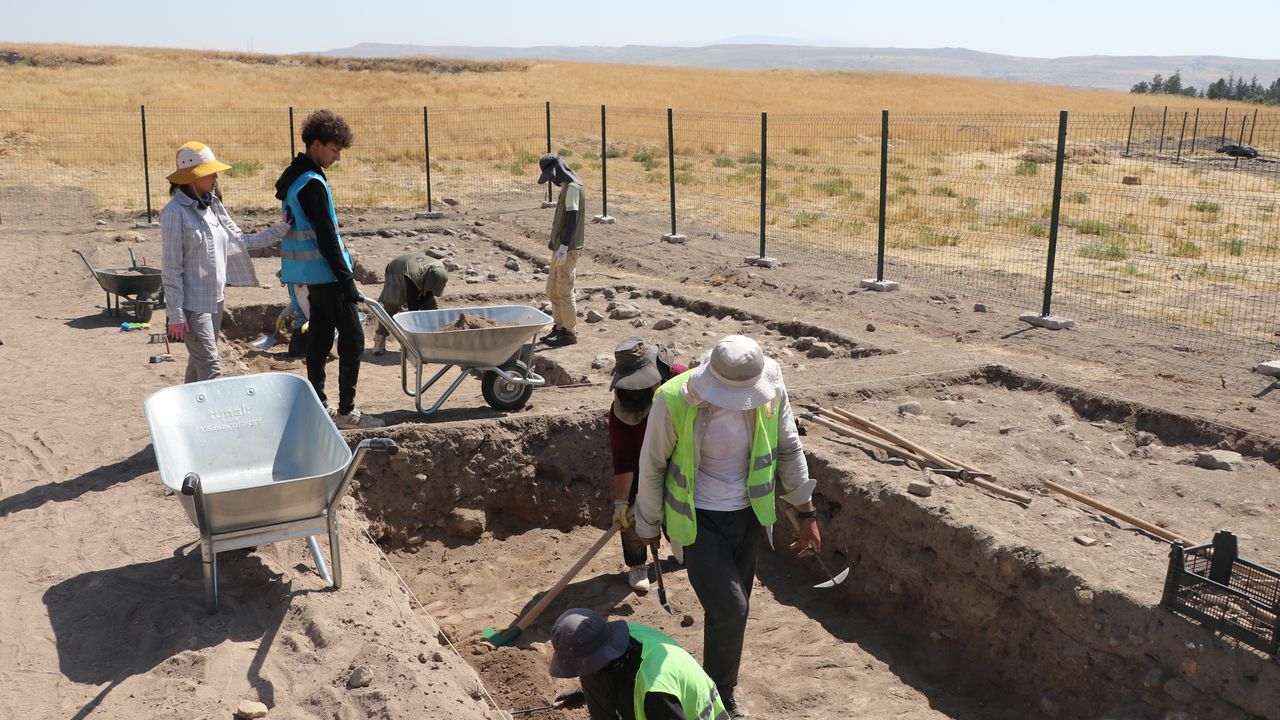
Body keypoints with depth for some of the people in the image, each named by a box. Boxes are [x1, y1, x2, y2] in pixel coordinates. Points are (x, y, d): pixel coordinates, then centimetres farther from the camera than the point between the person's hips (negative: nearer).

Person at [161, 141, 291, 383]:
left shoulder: (213, 206, 8)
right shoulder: (176, 212, -14)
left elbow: (241, 241, 14)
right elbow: (170, 268, -15)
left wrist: (282, 229, 8)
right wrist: (175, 315, -16)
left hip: (215, 300, 7)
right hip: (193, 304, -7)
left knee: (198, 365, 15)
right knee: (211, 368, -9)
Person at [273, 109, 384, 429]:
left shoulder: (294, 177, 14)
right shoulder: (312, 183, -18)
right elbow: (326, 238, -20)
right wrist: (348, 279, -17)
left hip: (311, 273, 10)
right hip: (326, 273, -10)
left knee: (320, 336, 13)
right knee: (352, 338, -6)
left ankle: (319, 405, 19)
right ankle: (346, 411, -4)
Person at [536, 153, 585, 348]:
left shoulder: (572, 188, -14)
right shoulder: (567, 188, 16)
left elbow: (573, 218, -22)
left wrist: (564, 247, -25)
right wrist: (555, 240, 26)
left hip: (568, 250, -10)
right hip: (560, 247, 10)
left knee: (564, 290, -3)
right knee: (552, 289, 14)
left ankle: (569, 332, 6)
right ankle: (559, 327, 23)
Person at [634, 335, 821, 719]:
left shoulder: (770, 390, -15)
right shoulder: (674, 400, -25)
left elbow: (788, 449, 1)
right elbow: (652, 467, -10)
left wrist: (807, 513, 6)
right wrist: (649, 526, 1)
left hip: (746, 515, 4)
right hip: (698, 520, -4)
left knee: (731, 610, 15)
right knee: (730, 609, -9)